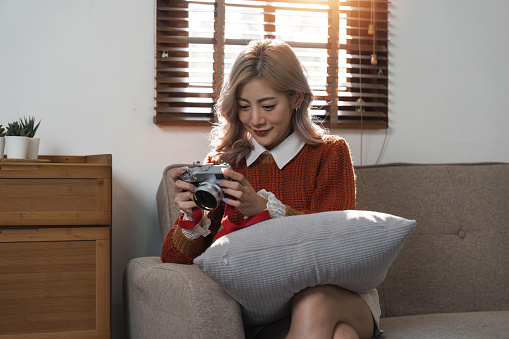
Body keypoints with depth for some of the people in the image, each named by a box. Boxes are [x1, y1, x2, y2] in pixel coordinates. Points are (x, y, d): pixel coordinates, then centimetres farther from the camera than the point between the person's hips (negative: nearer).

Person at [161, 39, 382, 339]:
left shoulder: (330, 153, 7)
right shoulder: (224, 165, 10)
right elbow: (175, 258, 4)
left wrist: (265, 207, -23)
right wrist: (194, 217, -18)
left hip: (339, 295, 2)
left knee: (313, 304, -35)